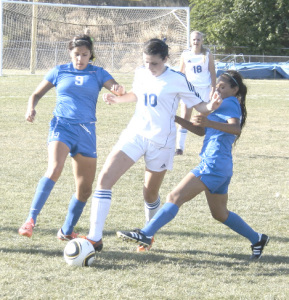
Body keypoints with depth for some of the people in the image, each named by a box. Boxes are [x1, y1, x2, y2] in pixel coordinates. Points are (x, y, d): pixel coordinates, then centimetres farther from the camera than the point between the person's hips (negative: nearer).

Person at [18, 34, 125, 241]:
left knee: (85, 189, 5)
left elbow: (117, 90, -5)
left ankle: (67, 231, 24)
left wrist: (119, 90, -30)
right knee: (54, 169, -30)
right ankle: (31, 220, -30)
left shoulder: (98, 74, 10)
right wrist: (31, 108, -6)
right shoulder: (59, 72, 9)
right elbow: (37, 94, 16)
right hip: (62, 125, -3)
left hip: (86, 132, 3)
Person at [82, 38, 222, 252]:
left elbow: (198, 104, -7)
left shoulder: (177, 80, -12)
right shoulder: (141, 74, 4)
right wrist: (116, 99, 9)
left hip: (161, 142, -4)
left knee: (150, 195, 10)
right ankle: (95, 238, -14)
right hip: (135, 134, 4)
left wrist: (210, 107, -29)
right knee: (105, 178, -14)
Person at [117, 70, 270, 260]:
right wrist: (178, 120, 16)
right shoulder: (230, 106, 23)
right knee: (220, 213, 22)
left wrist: (208, 122, -40)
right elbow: (202, 131, 26)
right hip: (223, 167, 11)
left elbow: (236, 129, -27)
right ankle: (257, 239, 27)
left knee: (175, 197, -14)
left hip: (213, 164, -11)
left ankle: (145, 235, -20)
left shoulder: (228, 104, -7)